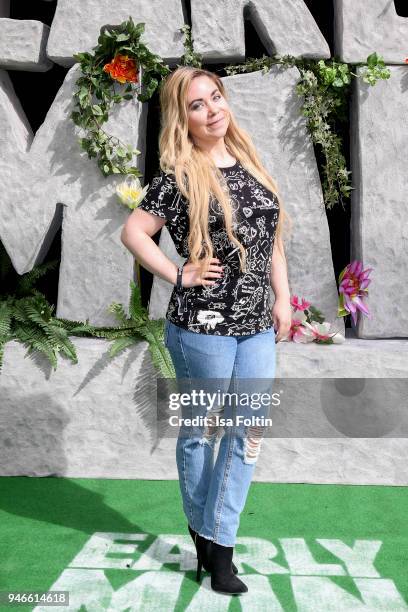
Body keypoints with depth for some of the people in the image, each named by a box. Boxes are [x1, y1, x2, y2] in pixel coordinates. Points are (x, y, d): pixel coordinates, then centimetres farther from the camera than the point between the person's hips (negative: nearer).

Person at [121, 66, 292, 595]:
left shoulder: (250, 163, 10)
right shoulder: (179, 177, -8)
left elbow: (272, 236, 14)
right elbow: (133, 232, -11)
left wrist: (282, 299, 9)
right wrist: (180, 276, -12)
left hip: (257, 325, 6)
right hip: (203, 326, -6)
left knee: (249, 431, 6)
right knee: (201, 430, 10)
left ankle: (220, 548, 18)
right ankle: (202, 531, 31)